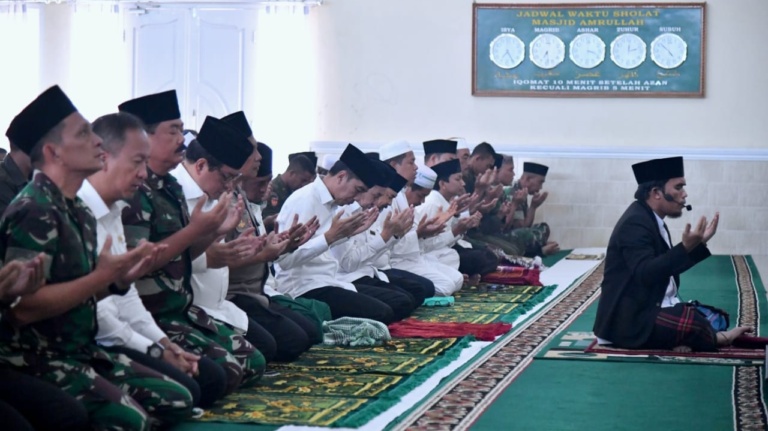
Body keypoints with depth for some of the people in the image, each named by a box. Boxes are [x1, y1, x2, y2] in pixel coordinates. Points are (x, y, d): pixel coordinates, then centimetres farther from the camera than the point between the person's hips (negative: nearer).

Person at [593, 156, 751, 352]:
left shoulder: (652, 220, 14)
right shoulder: (635, 223, -18)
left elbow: (669, 268, 18)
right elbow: (645, 274, -30)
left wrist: (698, 243, 8)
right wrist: (686, 247, -35)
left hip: (647, 309, 11)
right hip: (630, 319, -11)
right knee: (693, 321, -30)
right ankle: (717, 337, 1)